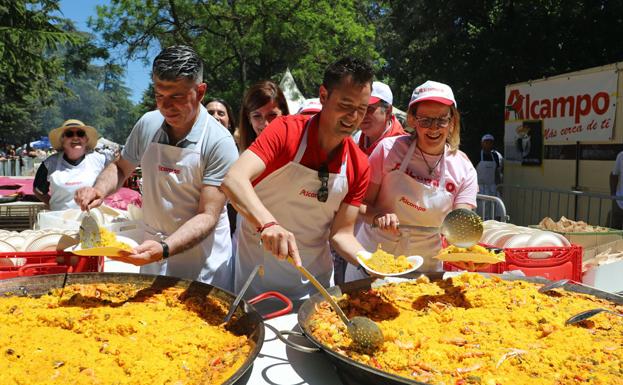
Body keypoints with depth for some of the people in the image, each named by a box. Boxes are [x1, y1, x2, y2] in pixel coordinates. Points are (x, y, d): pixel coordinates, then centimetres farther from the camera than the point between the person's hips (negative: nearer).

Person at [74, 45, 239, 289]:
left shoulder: (219, 142, -20)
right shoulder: (147, 124, -4)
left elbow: (208, 216, -22)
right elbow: (121, 168, 13)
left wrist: (164, 249, -36)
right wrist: (100, 189, -8)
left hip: (202, 260, -5)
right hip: (153, 248, 5)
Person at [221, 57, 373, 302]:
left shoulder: (359, 166, -6)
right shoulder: (287, 131, -18)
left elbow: (341, 233, -3)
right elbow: (233, 181, -31)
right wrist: (268, 224, -48)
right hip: (258, 275, -3)